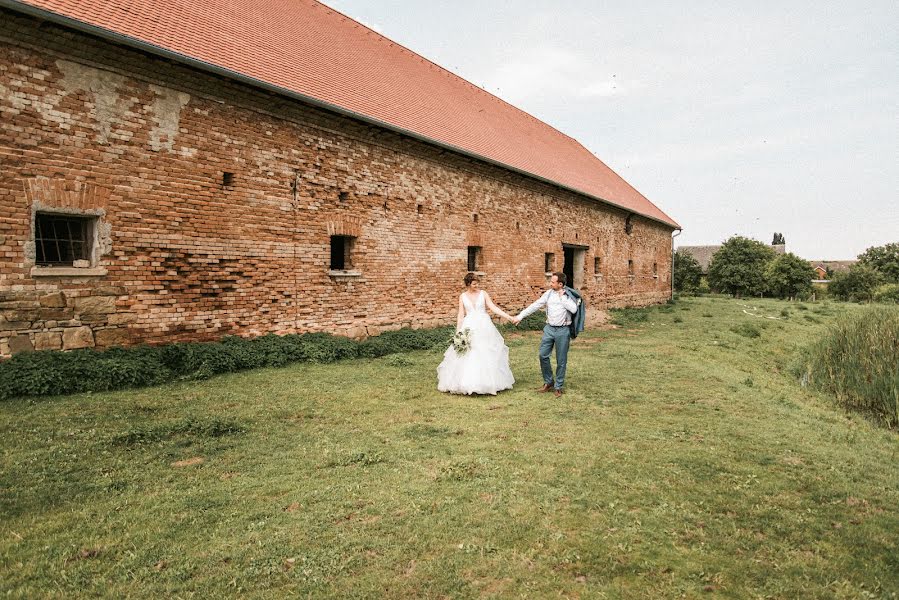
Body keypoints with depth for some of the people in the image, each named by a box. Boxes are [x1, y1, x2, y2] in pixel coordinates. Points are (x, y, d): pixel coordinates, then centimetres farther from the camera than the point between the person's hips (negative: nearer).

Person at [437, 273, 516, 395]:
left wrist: (509, 317, -11)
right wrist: (458, 332, -2)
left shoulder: (483, 293, 3)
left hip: (484, 327, 0)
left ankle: (488, 383, 10)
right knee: (467, 357, -3)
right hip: (469, 328, 0)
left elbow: (493, 308, -2)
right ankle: (467, 383, 5)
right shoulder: (462, 296, 5)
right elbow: (461, 315, 4)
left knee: (486, 355, 1)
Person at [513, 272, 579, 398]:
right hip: (549, 328, 4)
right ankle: (548, 382, 20)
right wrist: (520, 316, 4)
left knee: (561, 360, 3)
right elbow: (535, 306, 6)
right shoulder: (549, 293, 5)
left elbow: (574, 310, -21)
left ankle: (558, 387, 16)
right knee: (543, 355, 2)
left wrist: (562, 297, -14)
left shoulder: (569, 295, -5)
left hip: (563, 330, -4)